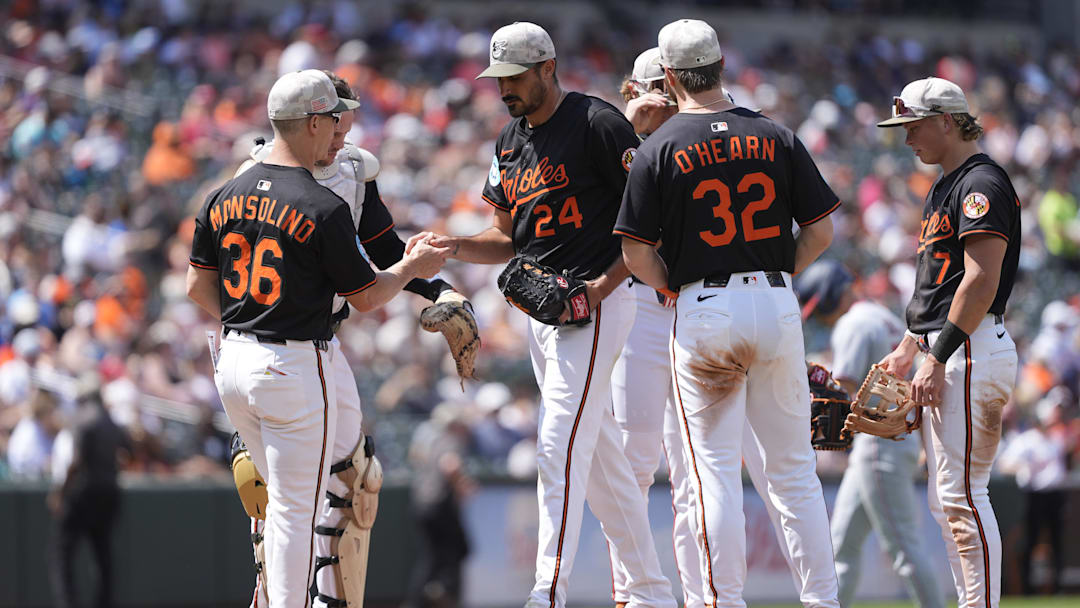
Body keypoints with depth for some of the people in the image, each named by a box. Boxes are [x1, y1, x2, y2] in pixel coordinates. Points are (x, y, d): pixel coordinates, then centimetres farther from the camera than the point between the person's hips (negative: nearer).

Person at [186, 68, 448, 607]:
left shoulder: (224, 198, 5)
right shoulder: (324, 208, -15)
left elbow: (198, 287, 10)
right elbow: (365, 297, -7)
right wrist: (413, 267, 10)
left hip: (232, 361, 7)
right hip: (294, 367, -7)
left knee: (282, 496, 21)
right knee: (296, 508, 0)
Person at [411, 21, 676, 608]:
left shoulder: (596, 124, -10)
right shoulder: (509, 141, 15)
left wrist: (606, 283, -18)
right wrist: (453, 246, 1)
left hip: (595, 305, -9)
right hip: (540, 307, 9)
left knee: (560, 450, -16)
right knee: (600, 456, 12)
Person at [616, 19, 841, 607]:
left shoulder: (659, 149, -5)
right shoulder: (775, 137, 3)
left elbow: (636, 254, -7)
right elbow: (820, 230, 4)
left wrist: (676, 288, 9)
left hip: (702, 313, -2)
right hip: (777, 305, 2)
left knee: (715, 470, 2)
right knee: (792, 466, 10)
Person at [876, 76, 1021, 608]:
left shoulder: (981, 183, -11)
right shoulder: (944, 187, 21)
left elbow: (981, 282, -20)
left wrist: (937, 358, -22)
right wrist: (909, 349, 21)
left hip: (972, 348, -11)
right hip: (947, 353, 11)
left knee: (961, 493, -15)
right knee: (947, 497, 11)